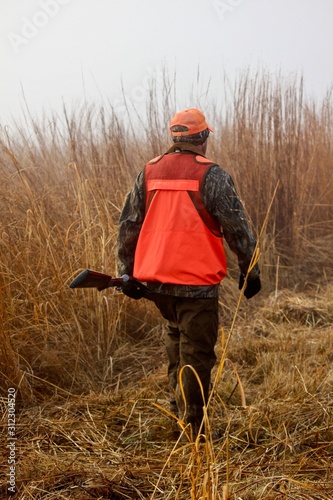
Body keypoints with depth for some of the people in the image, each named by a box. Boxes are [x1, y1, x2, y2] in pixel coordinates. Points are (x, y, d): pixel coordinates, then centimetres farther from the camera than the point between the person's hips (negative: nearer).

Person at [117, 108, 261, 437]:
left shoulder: (148, 172, 5)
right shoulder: (210, 175, -8)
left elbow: (128, 225, 9)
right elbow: (236, 227, -7)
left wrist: (127, 272, 18)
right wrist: (250, 271, 4)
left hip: (156, 280, 5)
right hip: (197, 283, -4)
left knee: (175, 331, 28)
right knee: (196, 353, 5)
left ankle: (176, 398, 26)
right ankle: (192, 428, 8)